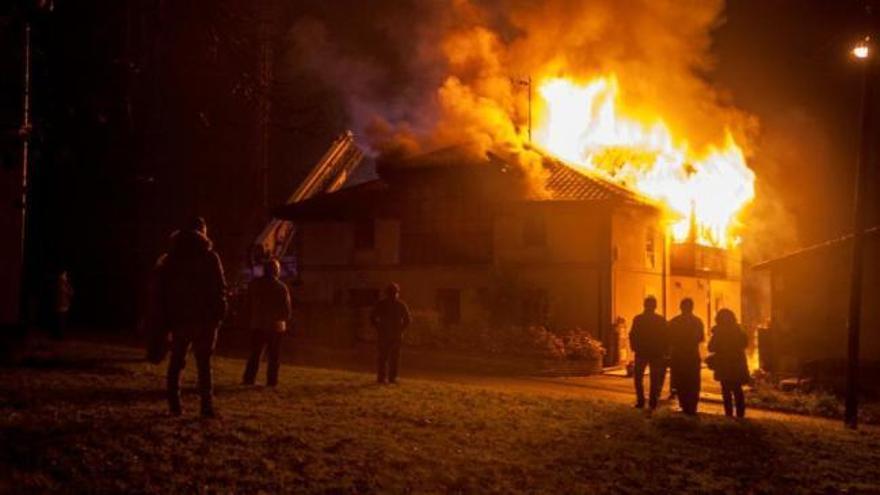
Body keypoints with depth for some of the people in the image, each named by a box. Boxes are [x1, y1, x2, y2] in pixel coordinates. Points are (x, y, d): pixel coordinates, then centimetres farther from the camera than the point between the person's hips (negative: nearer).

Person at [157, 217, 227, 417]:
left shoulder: (171, 258, 9)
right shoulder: (209, 257, -3)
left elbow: (162, 291, 7)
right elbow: (219, 289, -8)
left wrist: (166, 317, 9)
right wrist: (219, 314, -2)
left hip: (178, 318, 3)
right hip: (204, 318, -3)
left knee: (176, 361, 11)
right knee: (204, 363, -1)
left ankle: (174, 404, 5)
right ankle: (206, 405, -8)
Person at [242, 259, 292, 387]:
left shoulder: (254, 285, 0)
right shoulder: (281, 287, -8)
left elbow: (249, 304, 5)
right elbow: (287, 309, -6)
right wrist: (284, 320, 13)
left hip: (257, 325, 2)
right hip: (276, 326, -2)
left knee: (255, 354, 9)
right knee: (274, 356, 5)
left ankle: (248, 379, 2)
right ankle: (271, 380, 1)